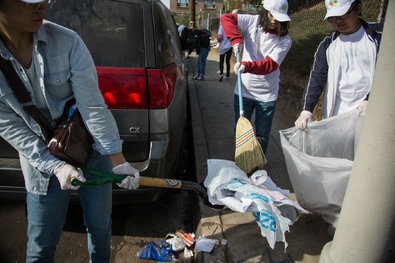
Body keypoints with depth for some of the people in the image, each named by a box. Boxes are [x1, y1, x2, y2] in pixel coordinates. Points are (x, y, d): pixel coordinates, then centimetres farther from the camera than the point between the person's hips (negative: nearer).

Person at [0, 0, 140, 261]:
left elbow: (93, 107, -18)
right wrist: (56, 166, -18)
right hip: (43, 162, 0)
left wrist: (118, 161, -18)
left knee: (100, 225, 17)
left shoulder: (66, 42, -18)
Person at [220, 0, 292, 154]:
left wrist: (247, 66, -37)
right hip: (244, 90, 1)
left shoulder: (285, 41, -8)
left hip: (267, 95, -1)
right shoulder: (253, 22, -3)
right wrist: (236, 39, -19)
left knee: (262, 135, 11)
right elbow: (226, 18, -4)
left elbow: (271, 65, -20)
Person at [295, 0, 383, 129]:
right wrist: (306, 110, -15)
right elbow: (317, 78, -3)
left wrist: (370, 100, -16)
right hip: (336, 114, 2)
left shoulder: (378, 35, -1)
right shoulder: (327, 45, 5)